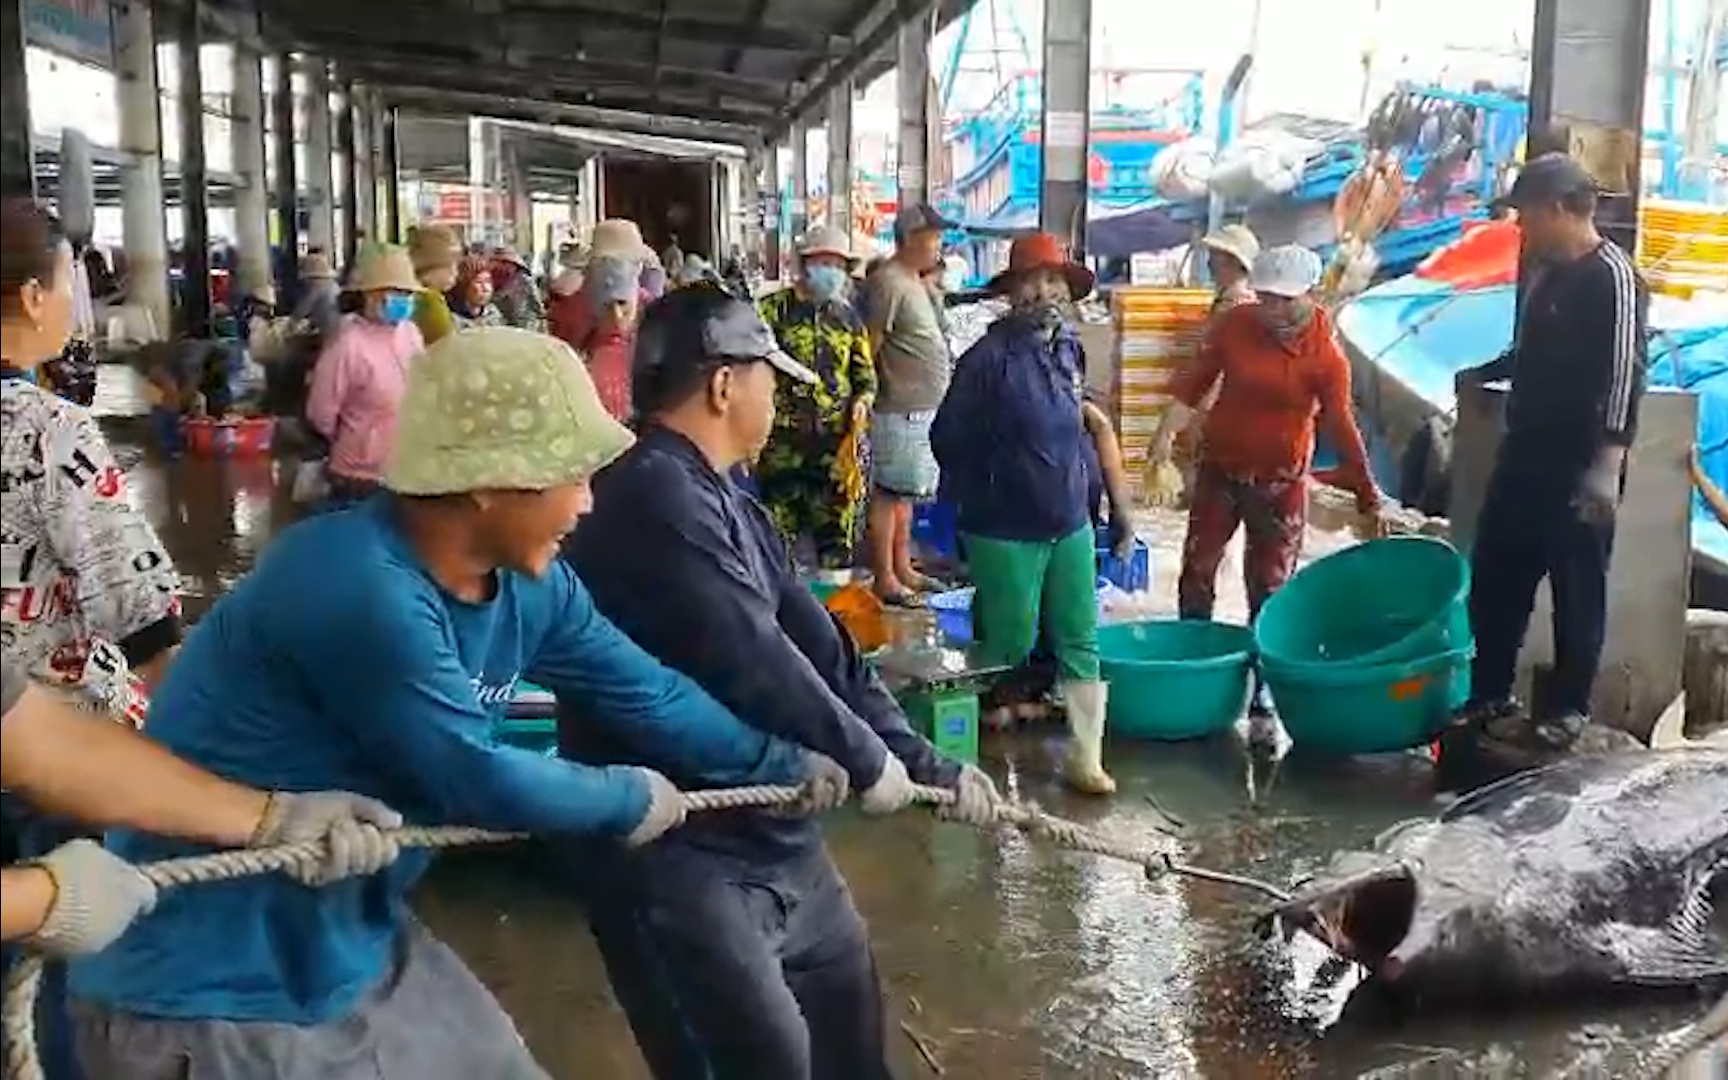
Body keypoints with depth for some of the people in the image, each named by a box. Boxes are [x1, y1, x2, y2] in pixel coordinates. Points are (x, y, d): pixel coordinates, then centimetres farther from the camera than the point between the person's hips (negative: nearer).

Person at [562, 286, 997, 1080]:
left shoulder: (723, 503, 11)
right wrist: (868, 760, -11)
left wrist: (925, 765, 6)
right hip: (672, 850, -10)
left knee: (845, 996, 23)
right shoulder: (657, 496, -22)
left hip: (765, 830, 10)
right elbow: (751, 663, -26)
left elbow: (818, 646, 10)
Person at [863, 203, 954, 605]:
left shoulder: (915, 281, 17)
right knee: (889, 493, -3)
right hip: (899, 410, -10)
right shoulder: (888, 282, -15)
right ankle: (884, 579, 3)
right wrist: (871, 394, -16)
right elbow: (869, 348, -17)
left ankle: (903, 569, 26)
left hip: (923, 407, 10)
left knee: (905, 493, 16)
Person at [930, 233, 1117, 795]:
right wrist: (980, 500, 1)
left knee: (1080, 643, 7)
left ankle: (1085, 756, 16)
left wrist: (1077, 479, 14)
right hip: (1006, 533, -6)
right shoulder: (989, 358, -14)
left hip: (1070, 526, 6)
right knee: (1009, 646, 6)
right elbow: (948, 438, -9)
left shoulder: (1070, 350, 6)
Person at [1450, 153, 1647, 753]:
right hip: (1525, 457, 9)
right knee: (1495, 579, 11)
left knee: (1576, 591, 2)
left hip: (1579, 467, -9)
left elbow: (1624, 373, -21)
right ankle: (1487, 695, 22)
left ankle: (1567, 709, 13)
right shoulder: (1547, 273, 13)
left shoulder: (1613, 276, -13)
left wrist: (1607, 464, -28)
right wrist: (1484, 374, 39)